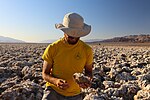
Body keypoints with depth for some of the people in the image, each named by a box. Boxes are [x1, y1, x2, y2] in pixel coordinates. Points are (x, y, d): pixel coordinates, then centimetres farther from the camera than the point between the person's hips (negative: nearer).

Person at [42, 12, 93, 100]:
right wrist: (55, 81, -26)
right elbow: (45, 74, -5)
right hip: (53, 90, -1)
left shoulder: (87, 50, -8)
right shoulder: (52, 48, -12)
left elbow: (88, 71, 6)